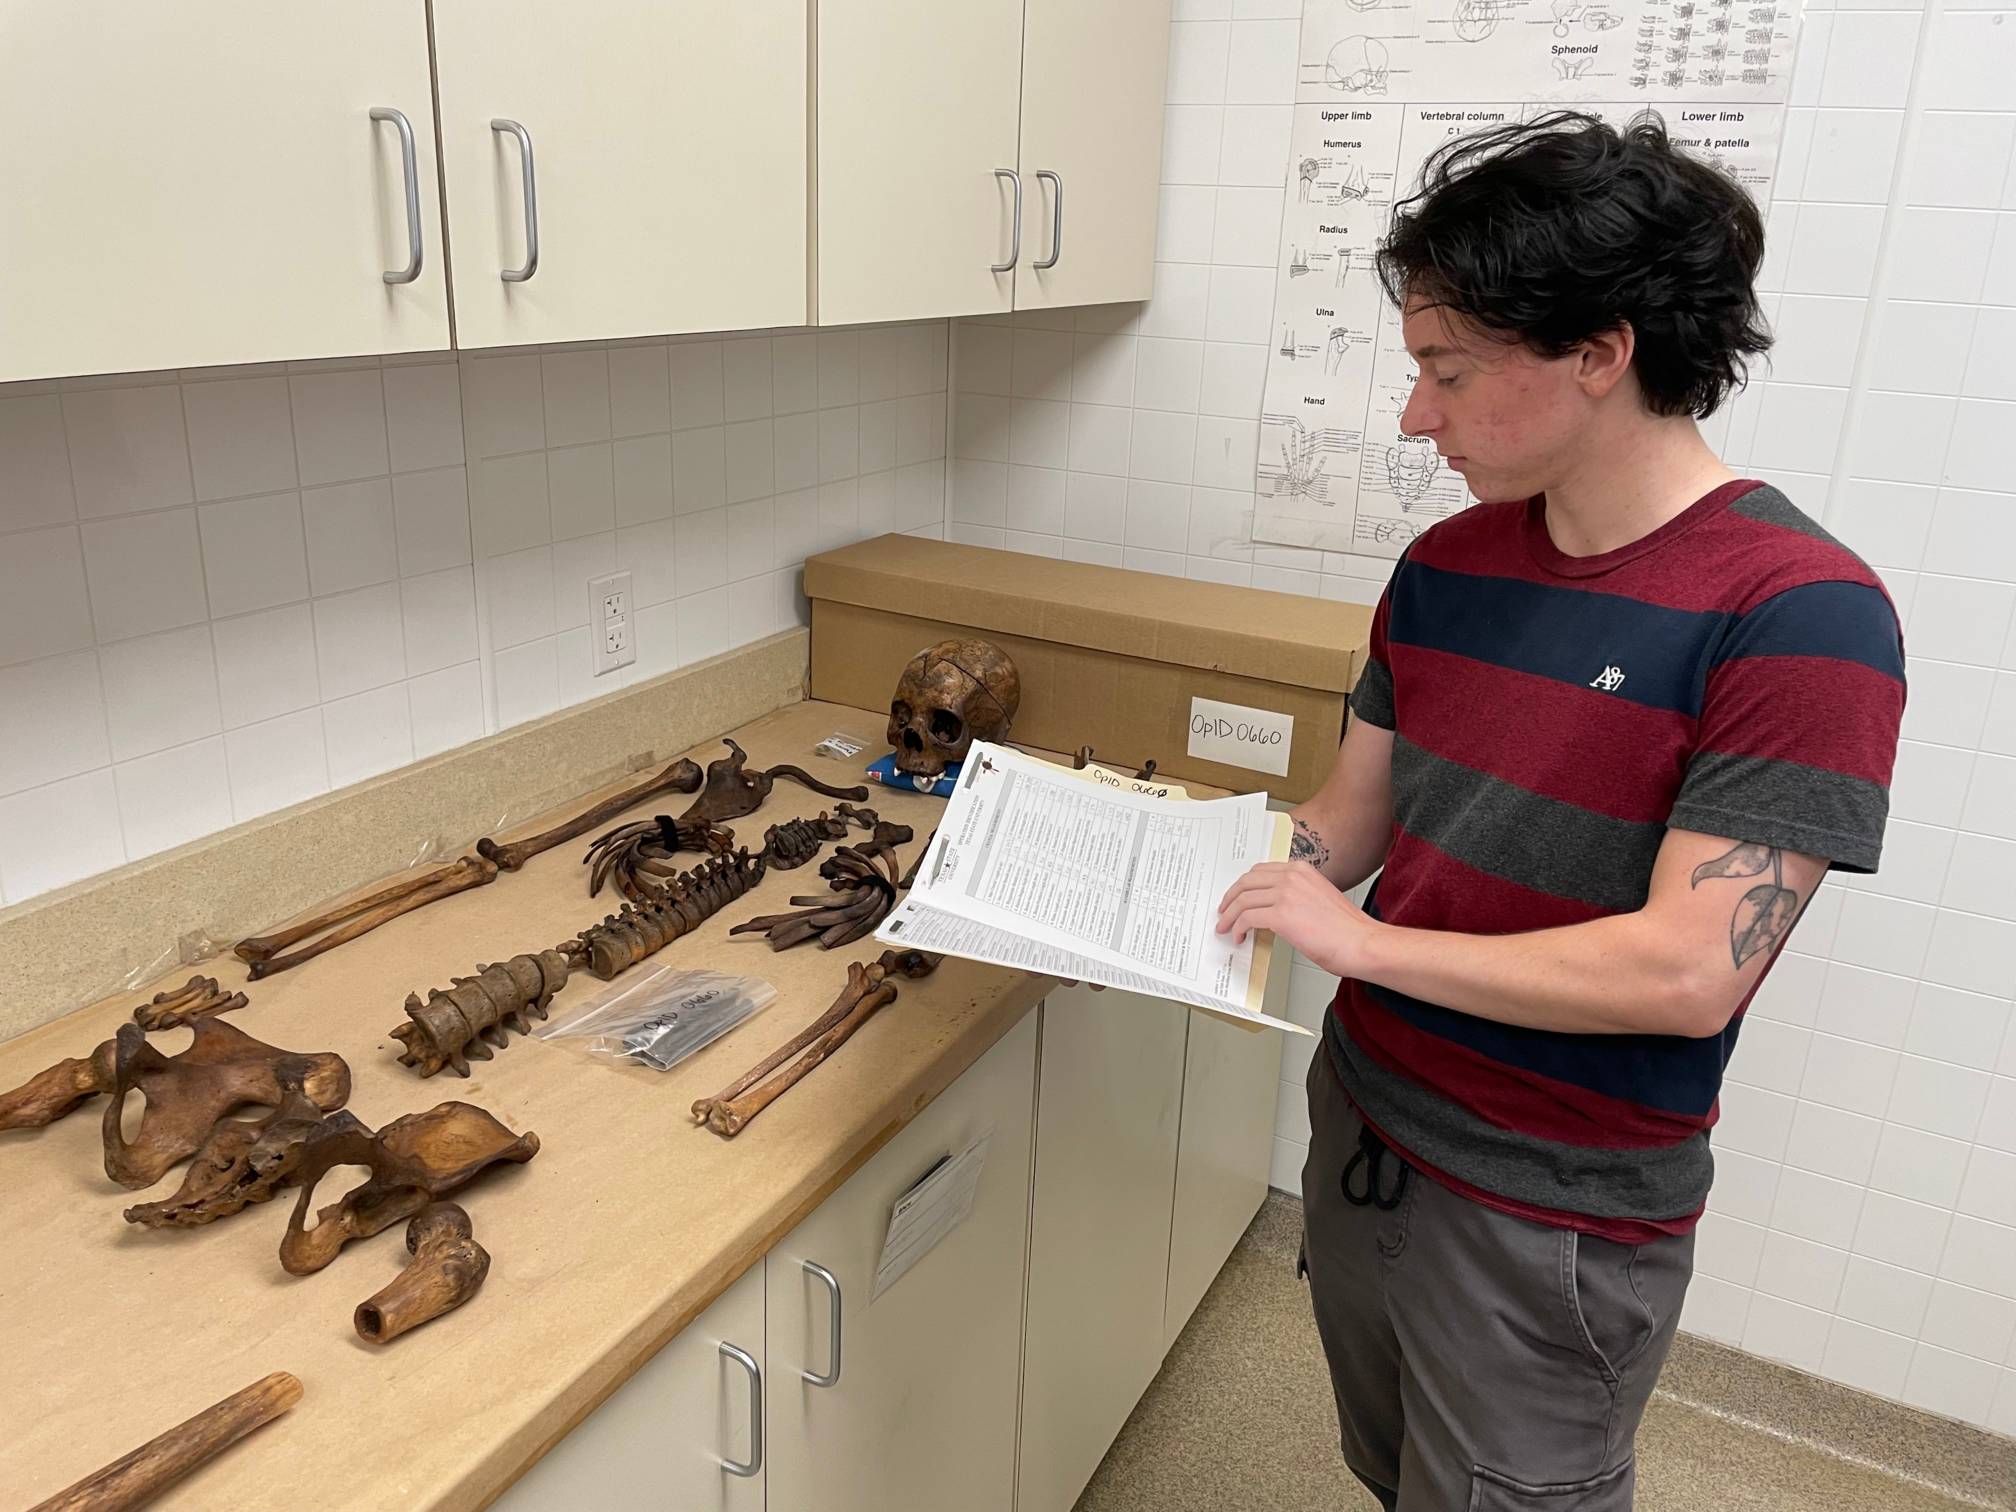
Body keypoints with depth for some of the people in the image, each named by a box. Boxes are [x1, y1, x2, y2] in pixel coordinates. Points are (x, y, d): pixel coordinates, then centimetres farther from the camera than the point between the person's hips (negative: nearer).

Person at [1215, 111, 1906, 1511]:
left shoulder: (1797, 612, -21)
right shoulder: (1448, 565, -1)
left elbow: (1687, 970, -26)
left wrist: (1360, 938, -20)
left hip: (1551, 1219, -6)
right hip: (1364, 1122, 6)